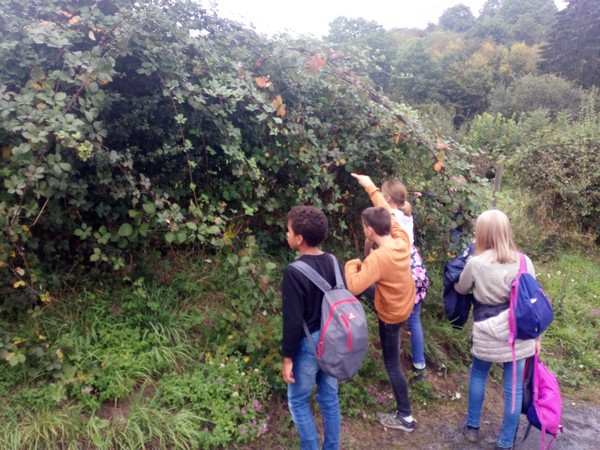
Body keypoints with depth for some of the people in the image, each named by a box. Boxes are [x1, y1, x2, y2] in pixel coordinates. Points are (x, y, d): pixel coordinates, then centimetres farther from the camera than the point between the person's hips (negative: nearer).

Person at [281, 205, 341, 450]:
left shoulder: (294, 272, -25)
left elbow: (293, 321, -21)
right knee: (330, 397, 20)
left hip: (308, 345, -6)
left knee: (298, 402, 14)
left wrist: (287, 358, -10)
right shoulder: (333, 262, -4)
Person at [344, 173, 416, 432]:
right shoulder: (402, 240, -15)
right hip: (406, 304, 7)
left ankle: (404, 418, 22)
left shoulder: (377, 258, -35)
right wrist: (370, 187, 4)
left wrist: (351, 265, -18)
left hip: (391, 315, -7)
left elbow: (354, 287, -37)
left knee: (392, 364, 9)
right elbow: (387, 213, 0)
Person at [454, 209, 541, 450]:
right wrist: (536, 336, 9)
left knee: (478, 375, 23)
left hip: (488, 334, -1)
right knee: (514, 387, 12)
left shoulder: (475, 263, -12)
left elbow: (461, 290, 6)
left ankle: (472, 427, 36)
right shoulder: (523, 261, -6)